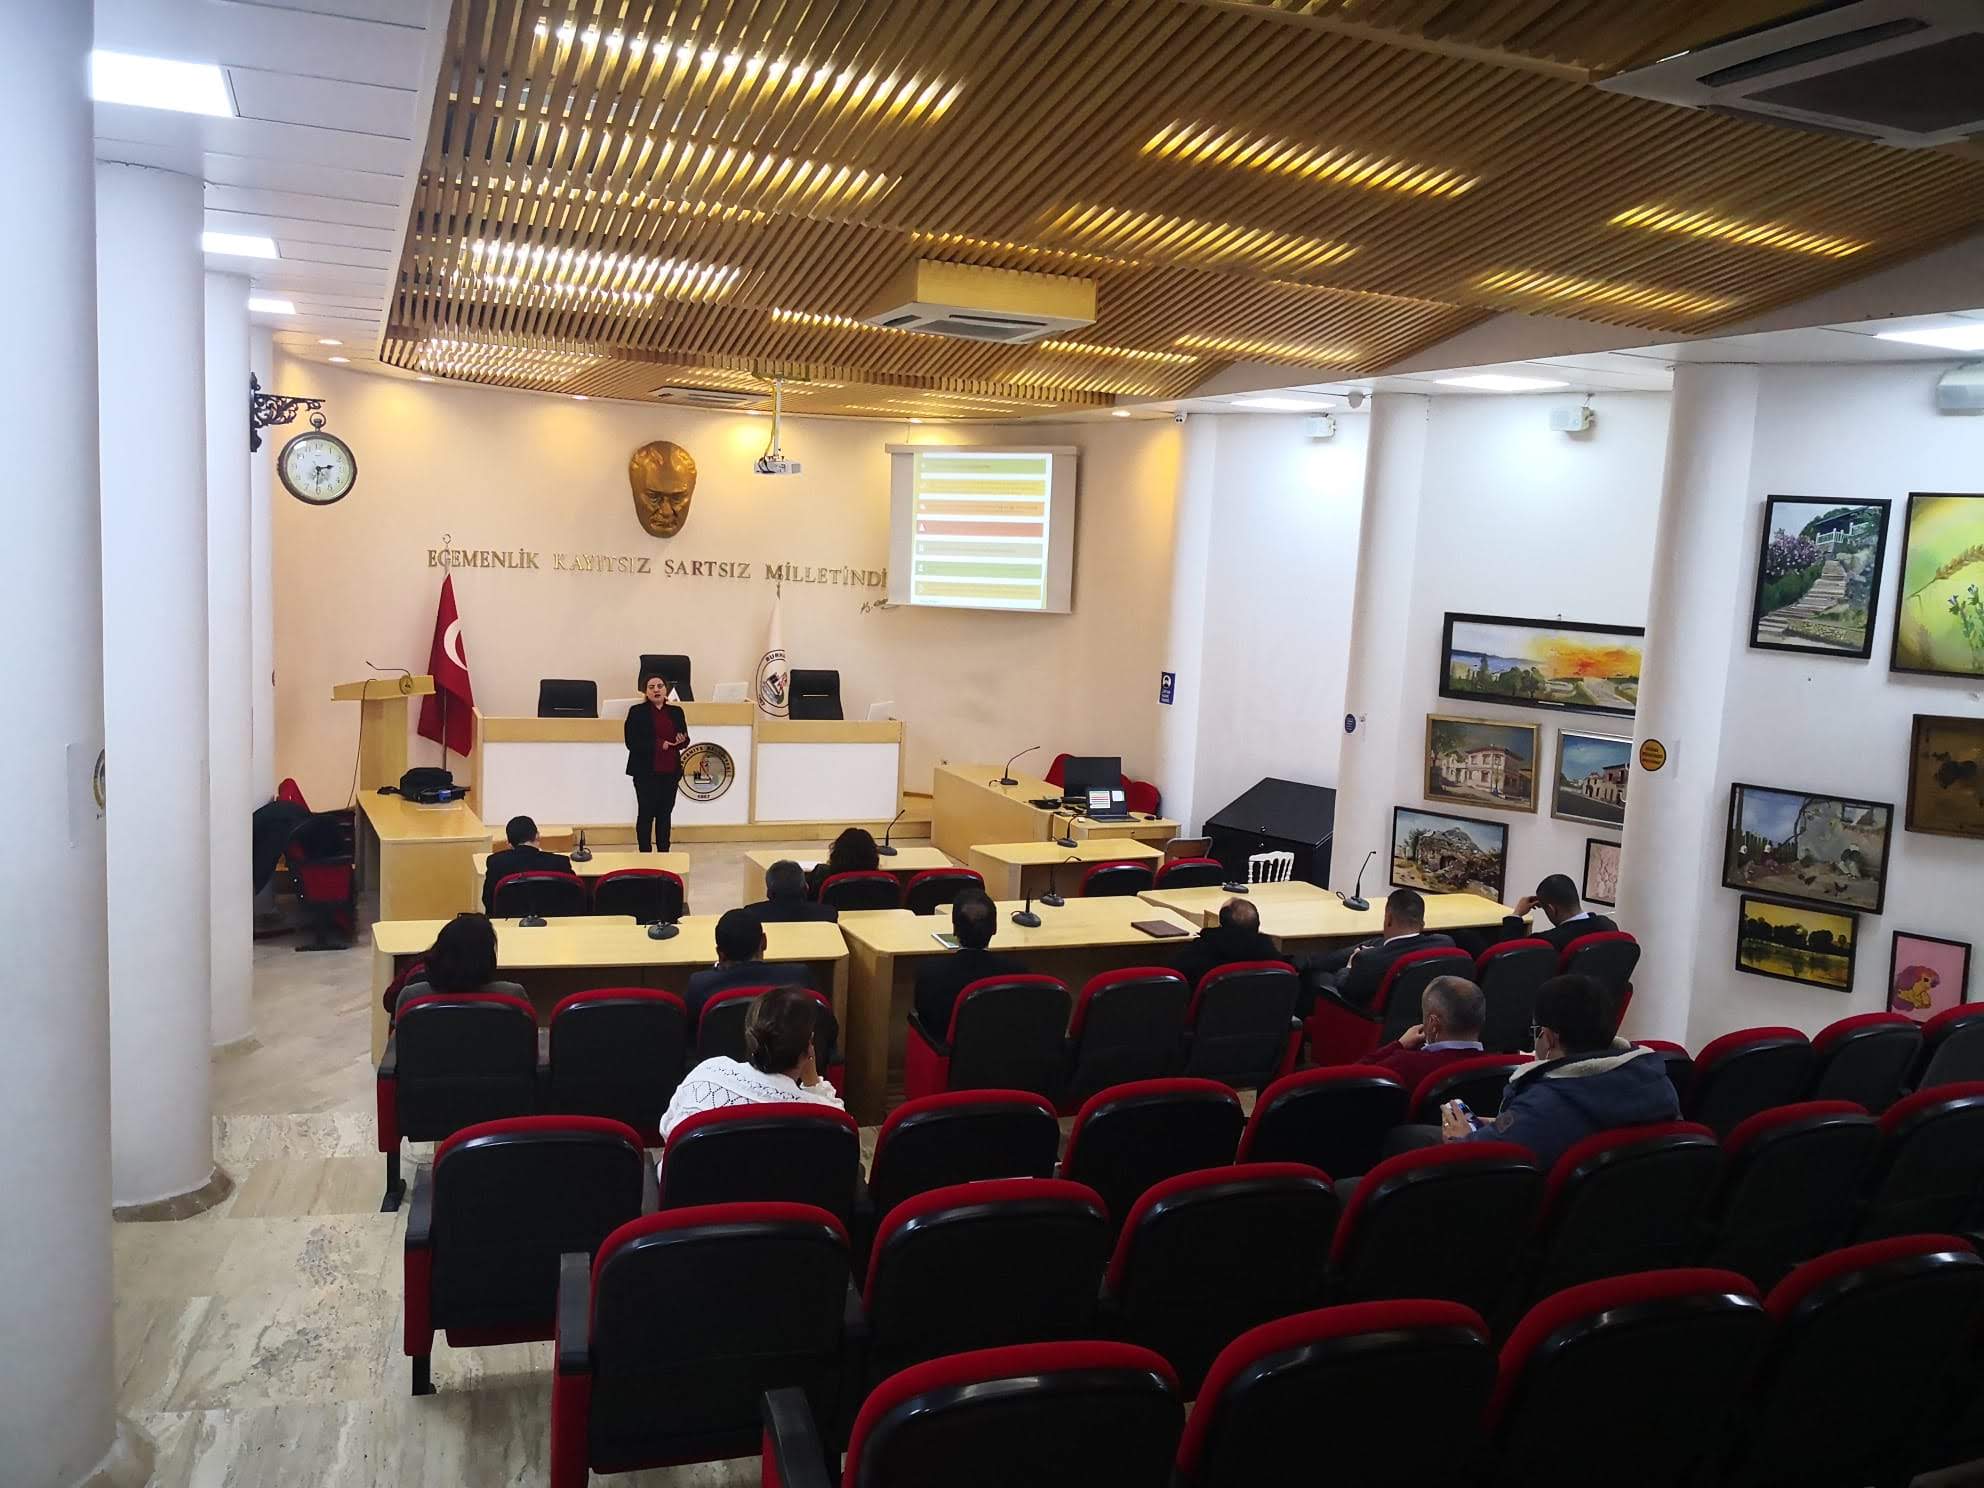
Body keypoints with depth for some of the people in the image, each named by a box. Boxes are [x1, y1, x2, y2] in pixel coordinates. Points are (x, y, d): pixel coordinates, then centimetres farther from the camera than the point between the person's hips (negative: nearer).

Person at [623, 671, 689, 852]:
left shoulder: (676, 712, 10)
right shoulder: (637, 712, -2)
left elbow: (685, 741, 12)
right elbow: (632, 742, -9)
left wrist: (681, 741, -12)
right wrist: (659, 744, -18)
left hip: (670, 771, 4)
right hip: (646, 771, -4)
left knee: (665, 813, 9)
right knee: (646, 813, 2)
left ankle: (663, 852, 16)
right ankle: (645, 853, 9)